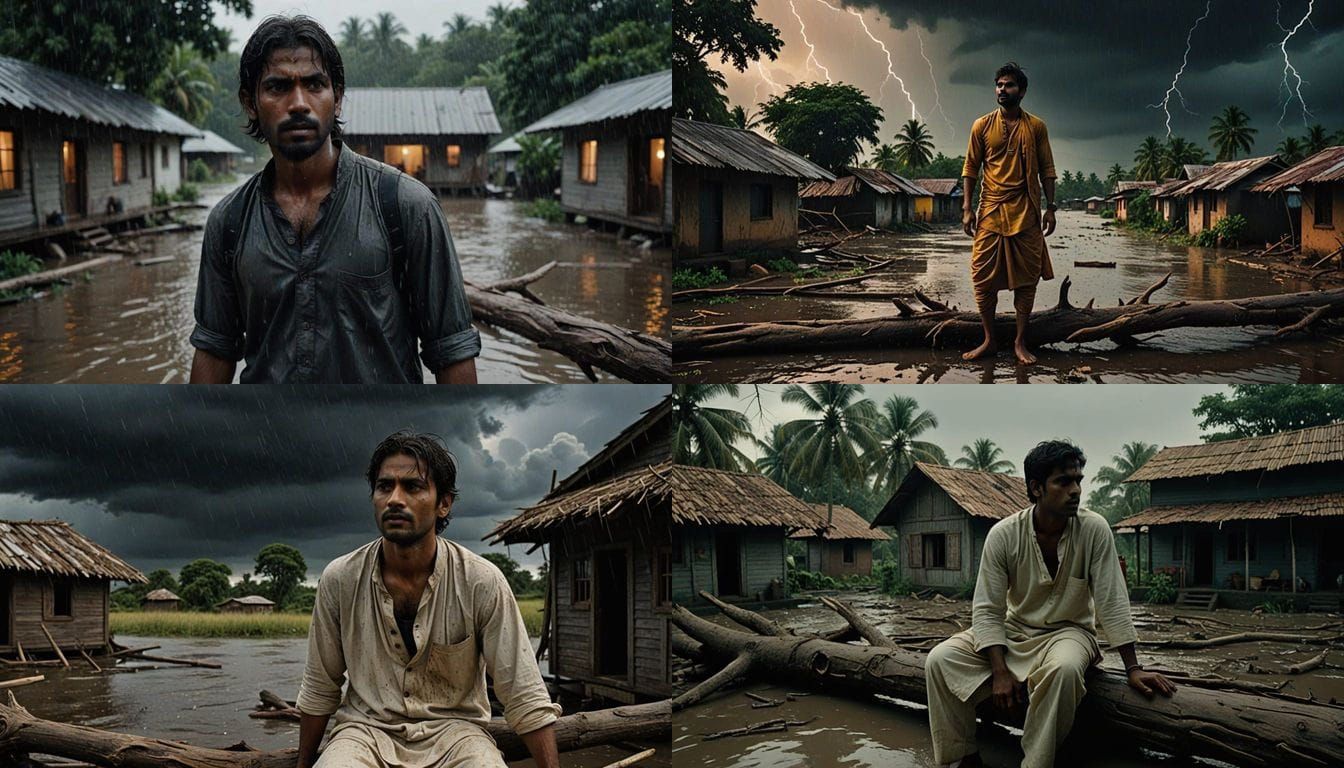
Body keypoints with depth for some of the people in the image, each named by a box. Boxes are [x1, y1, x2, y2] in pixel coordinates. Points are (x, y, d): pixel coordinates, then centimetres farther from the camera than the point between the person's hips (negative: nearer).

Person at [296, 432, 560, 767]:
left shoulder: (482, 582, -10)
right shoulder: (340, 579, -4)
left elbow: (526, 700, -8)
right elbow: (319, 691, 9)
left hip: (453, 728, 0)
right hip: (368, 727, 0)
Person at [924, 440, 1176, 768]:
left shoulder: (1094, 530, -16)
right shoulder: (1004, 534, -14)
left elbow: (1112, 603, -13)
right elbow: (987, 609, -13)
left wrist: (1133, 669, -14)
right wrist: (1000, 672, -23)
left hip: (1068, 631, -2)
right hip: (1013, 631, 2)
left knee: (1063, 668, -39)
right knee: (940, 660, -22)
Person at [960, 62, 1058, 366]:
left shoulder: (1036, 127, 3)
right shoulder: (982, 125, 4)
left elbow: (1047, 170, 6)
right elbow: (971, 168, 6)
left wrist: (1050, 208, -1)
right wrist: (967, 208, -1)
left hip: (1025, 214, 0)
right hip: (990, 213, 1)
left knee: (1026, 279, 2)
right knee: (983, 279, 0)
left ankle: (1020, 343, 10)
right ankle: (989, 341, 11)